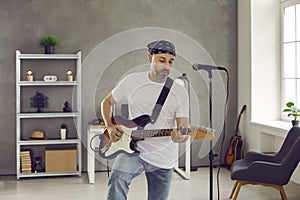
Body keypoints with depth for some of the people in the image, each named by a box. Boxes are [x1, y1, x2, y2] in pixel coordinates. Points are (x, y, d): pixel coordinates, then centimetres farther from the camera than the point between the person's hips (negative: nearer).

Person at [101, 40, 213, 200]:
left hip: (163, 161, 2)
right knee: (117, 179, -31)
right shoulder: (132, 81, -1)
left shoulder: (179, 92, -1)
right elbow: (107, 102, 13)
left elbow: (184, 129, -5)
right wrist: (110, 127, -4)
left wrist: (181, 137, -30)